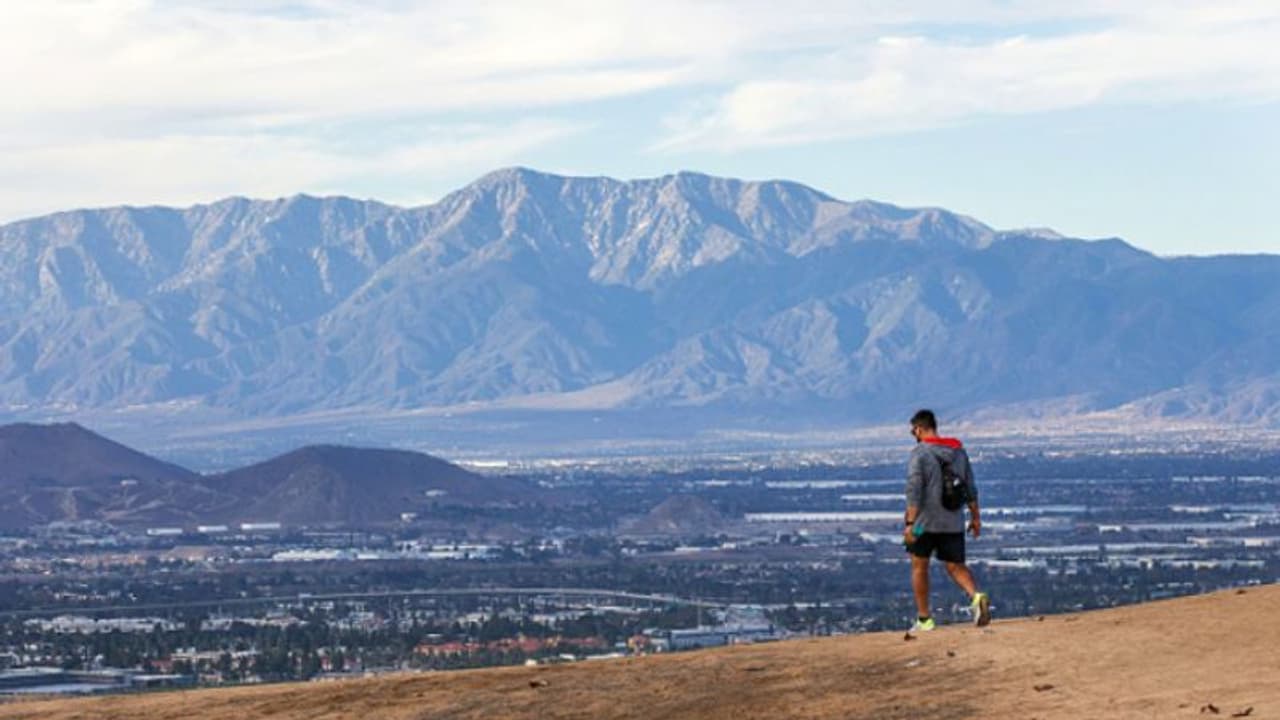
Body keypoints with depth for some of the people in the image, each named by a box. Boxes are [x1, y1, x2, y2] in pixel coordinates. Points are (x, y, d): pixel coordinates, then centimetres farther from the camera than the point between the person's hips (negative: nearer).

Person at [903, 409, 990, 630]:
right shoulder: (958, 451, 9)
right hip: (953, 523, 5)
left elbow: (914, 490, -18)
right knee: (956, 566, 9)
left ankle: (924, 619, 13)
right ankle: (976, 596, -20)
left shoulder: (919, 453, -10)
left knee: (919, 566, 11)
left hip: (925, 521, -5)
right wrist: (975, 516, 18)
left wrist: (910, 523, -20)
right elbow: (970, 488, 12)